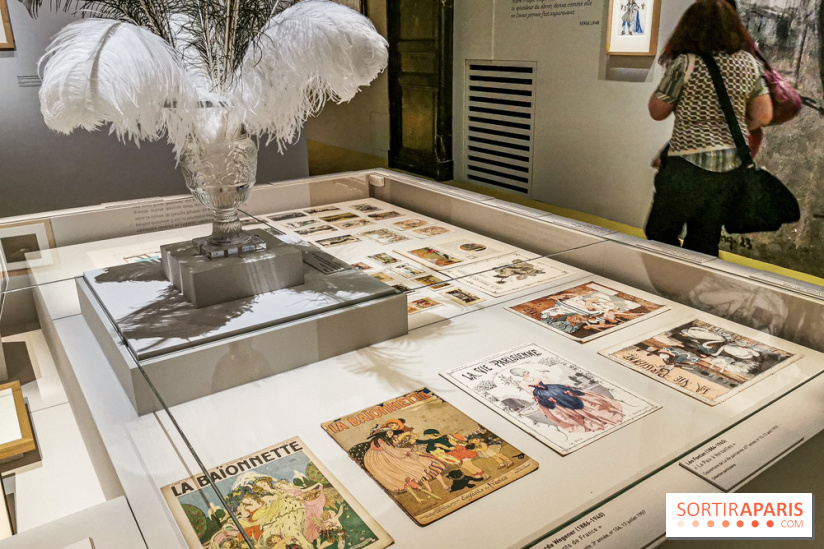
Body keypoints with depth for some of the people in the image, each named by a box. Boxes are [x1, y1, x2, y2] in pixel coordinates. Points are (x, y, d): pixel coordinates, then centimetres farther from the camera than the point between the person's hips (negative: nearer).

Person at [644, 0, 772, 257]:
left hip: (689, 166, -6)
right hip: (731, 166, 6)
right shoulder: (749, 64, 6)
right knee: (705, 244, 14)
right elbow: (763, 116, 8)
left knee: (659, 235, 7)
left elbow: (657, 111, -1)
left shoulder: (684, 64, -10)